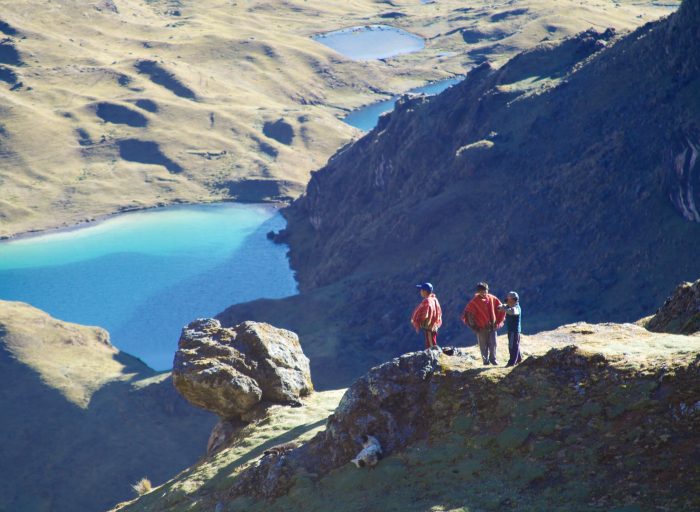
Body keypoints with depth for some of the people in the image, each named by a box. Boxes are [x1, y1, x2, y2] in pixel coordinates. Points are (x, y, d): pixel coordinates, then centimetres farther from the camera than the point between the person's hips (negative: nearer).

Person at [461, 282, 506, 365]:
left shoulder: (492, 299, 0)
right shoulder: (474, 302, -9)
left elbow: (501, 309, 12)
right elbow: (468, 314, -7)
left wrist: (498, 321, 8)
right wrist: (474, 326, -7)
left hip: (492, 326, 2)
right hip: (481, 328, -2)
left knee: (493, 343, -2)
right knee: (483, 345, 4)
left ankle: (493, 358, 17)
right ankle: (485, 360, 18)